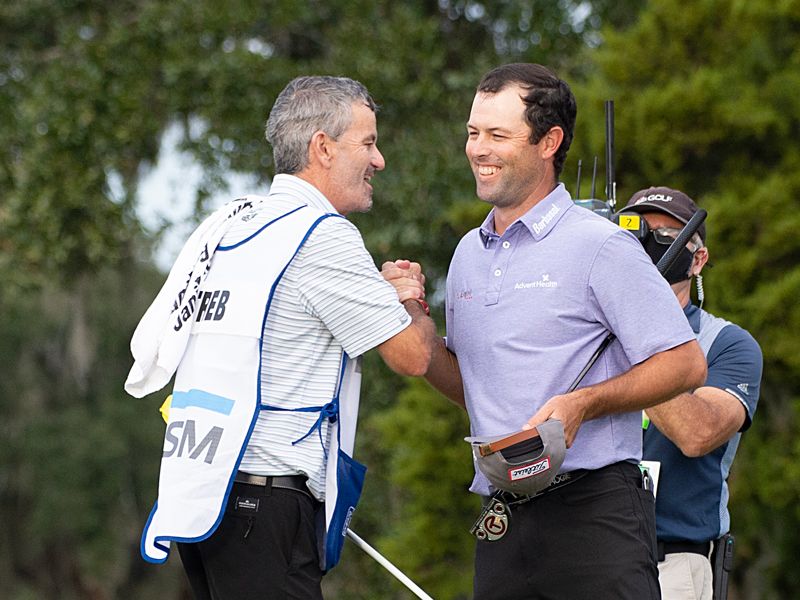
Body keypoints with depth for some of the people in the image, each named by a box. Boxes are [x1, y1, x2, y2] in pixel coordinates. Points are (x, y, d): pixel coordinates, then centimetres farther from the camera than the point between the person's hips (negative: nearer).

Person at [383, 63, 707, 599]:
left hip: (594, 510, -6)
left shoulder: (599, 246, -5)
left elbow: (686, 364, -8)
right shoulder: (469, 254, 17)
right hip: (502, 523, 6)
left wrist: (581, 404, -19)